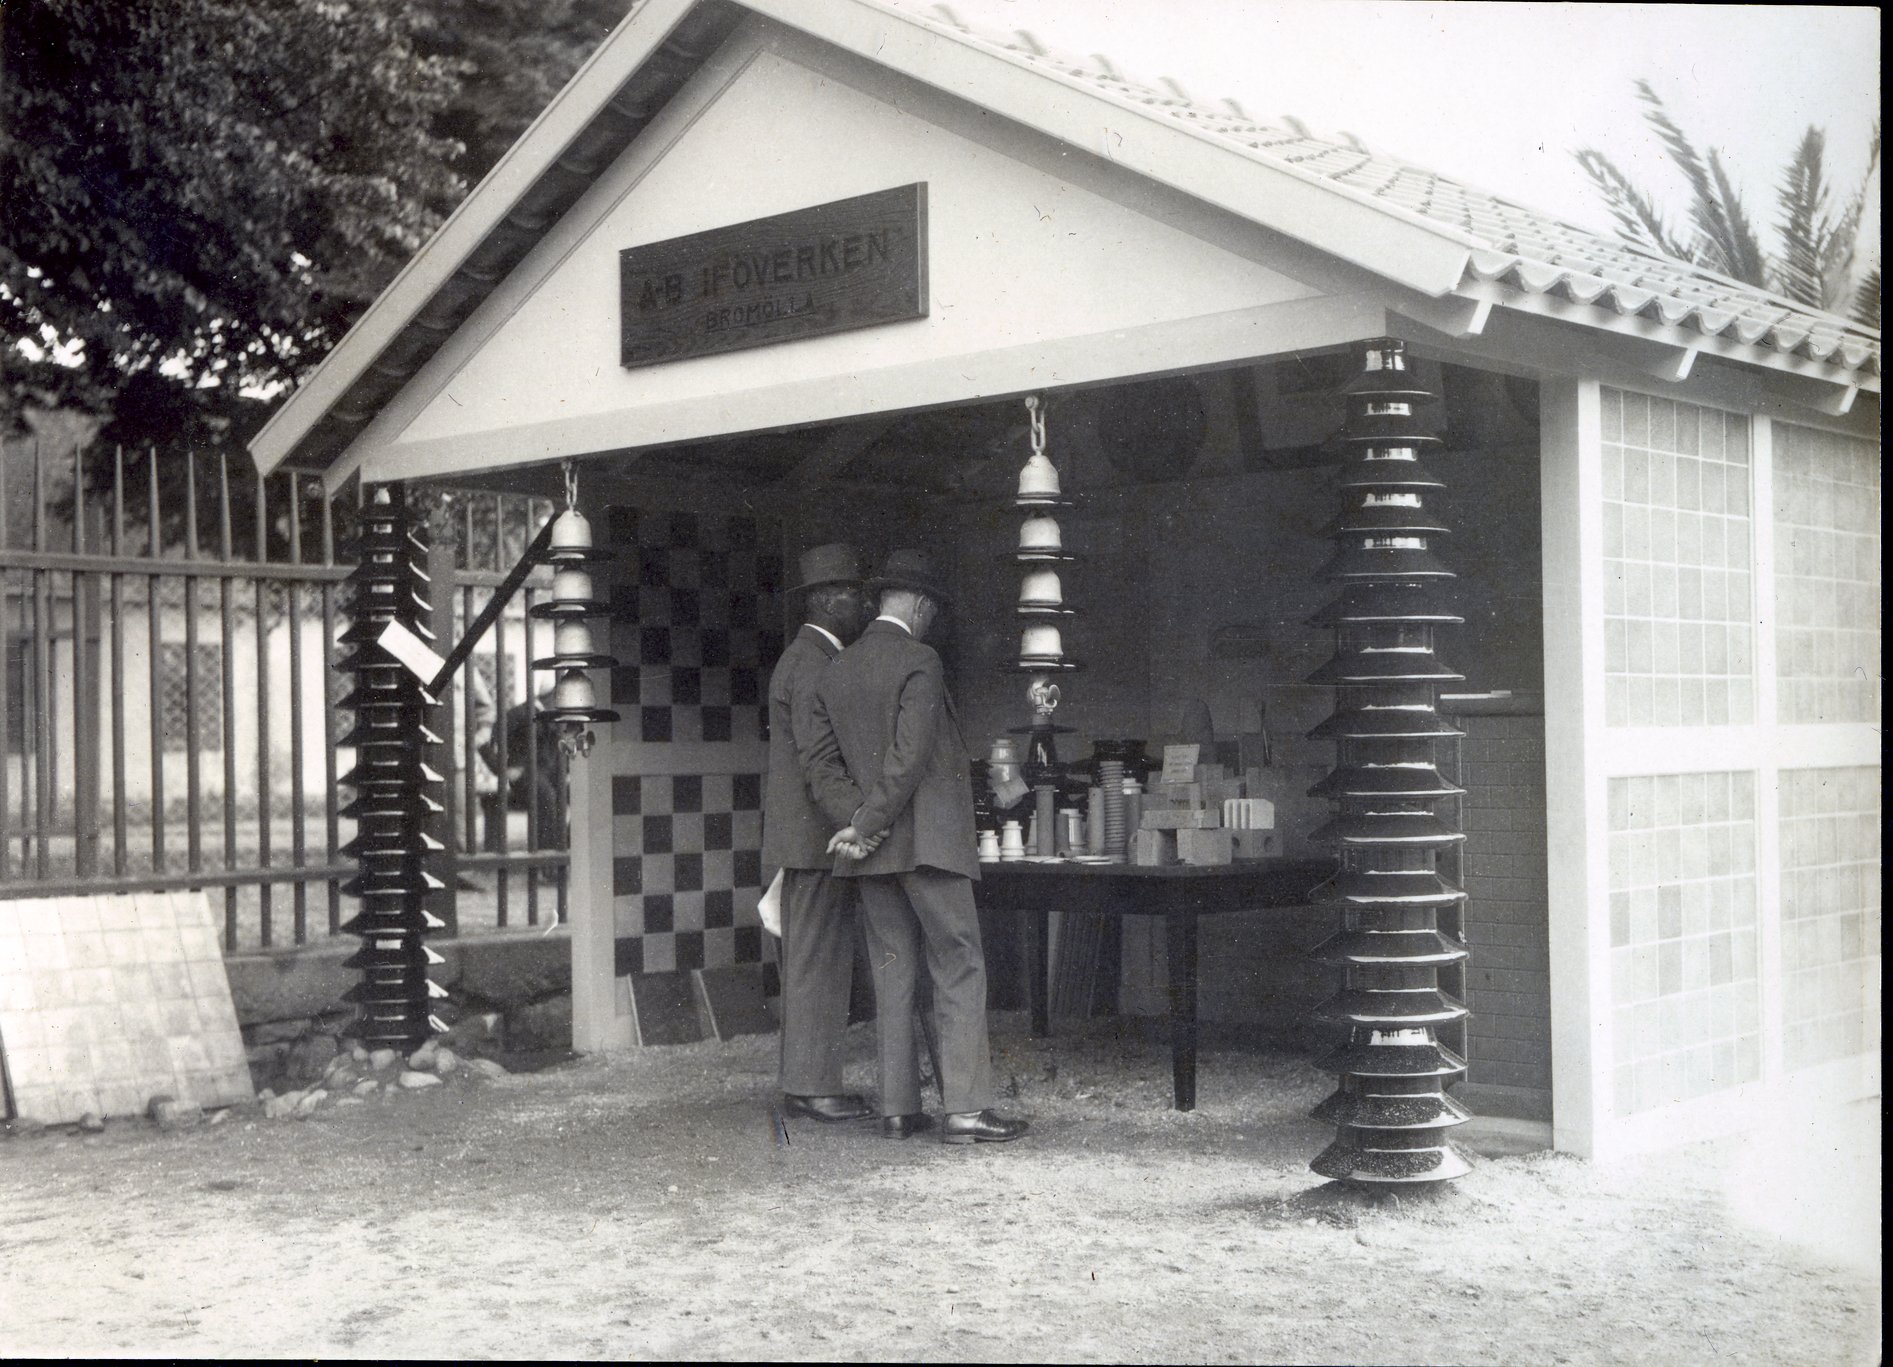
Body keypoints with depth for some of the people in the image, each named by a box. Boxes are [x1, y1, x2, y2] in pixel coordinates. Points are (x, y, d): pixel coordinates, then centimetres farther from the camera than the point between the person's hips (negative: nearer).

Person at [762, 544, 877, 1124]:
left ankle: (801, 1080, 15)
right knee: (820, 962, -7)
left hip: (805, 837, 10)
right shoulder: (813, 664, -14)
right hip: (818, 836, -10)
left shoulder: (802, 658, 19)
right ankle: (815, 1085, -4)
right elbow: (816, 762, -22)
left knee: (809, 962, 11)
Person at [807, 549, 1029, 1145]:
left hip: (874, 851, 7)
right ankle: (965, 1108, -8)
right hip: (928, 841, -7)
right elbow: (908, 759, -18)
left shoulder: (833, 674, 12)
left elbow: (827, 769, 7)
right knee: (959, 968, -3)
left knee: (893, 974, 9)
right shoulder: (919, 662, -10)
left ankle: (898, 1107, 10)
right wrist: (866, 829, -12)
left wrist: (859, 823, -5)